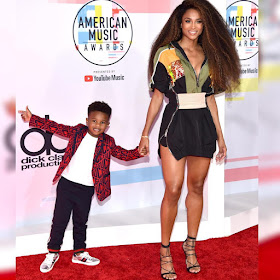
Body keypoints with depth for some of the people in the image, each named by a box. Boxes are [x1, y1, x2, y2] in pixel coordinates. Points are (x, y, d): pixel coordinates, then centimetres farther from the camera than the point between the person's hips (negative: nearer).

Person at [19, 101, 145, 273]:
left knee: (81, 222, 16)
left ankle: (79, 253, 32)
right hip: (66, 184, -1)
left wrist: (139, 153, -20)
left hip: (86, 190, 1)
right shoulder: (78, 132, -3)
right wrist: (32, 119, -2)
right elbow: (55, 127, 1)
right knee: (60, 219, 4)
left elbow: (124, 154, -1)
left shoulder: (108, 143, -1)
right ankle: (53, 253, 19)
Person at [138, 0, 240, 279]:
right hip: (176, 123, -4)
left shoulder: (209, 56, 11)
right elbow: (157, 96, 0)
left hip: (203, 127, 4)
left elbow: (210, 98, 15)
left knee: (196, 187, 9)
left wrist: (220, 135, 15)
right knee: (173, 190, -6)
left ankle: (190, 245, 22)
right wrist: (145, 134, -2)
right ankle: (165, 251, 5)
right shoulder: (167, 54, -2)